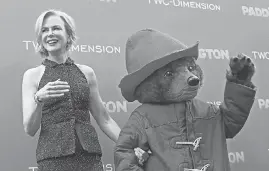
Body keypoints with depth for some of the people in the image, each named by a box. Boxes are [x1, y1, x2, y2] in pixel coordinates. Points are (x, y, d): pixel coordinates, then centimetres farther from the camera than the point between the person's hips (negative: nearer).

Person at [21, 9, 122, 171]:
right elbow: (30, 129, -4)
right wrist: (39, 99, -21)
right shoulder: (33, 75, 3)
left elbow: (104, 120, 11)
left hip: (89, 156, 2)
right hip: (53, 157, -1)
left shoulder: (86, 72, 7)